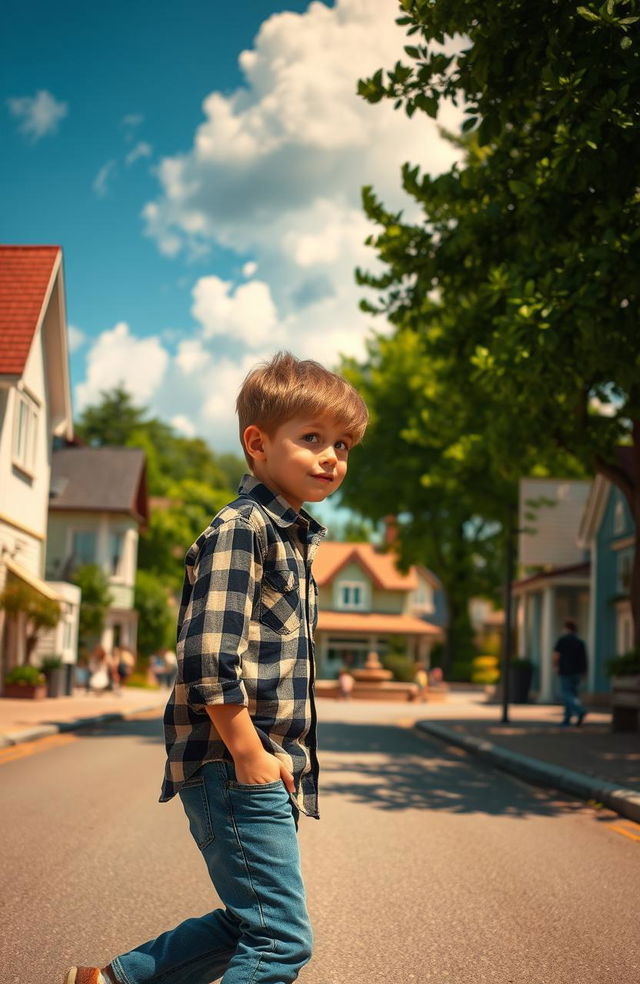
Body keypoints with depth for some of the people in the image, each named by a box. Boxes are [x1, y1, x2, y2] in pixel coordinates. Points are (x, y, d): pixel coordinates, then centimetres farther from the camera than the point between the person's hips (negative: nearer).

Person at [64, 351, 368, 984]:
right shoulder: (242, 528, -13)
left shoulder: (290, 536, 18)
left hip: (264, 767, 10)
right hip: (232, 766, -10)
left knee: (248, 922, 20)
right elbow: (206, 654, -22)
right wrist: (249, 755, -18)